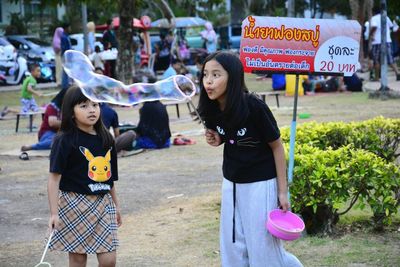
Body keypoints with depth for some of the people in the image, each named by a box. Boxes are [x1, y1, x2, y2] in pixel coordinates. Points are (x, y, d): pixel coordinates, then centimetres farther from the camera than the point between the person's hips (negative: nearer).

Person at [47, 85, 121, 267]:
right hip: (74, 203, -4)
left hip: (103, 204, 4)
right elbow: (54, 178, -12)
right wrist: (54, 213, -17)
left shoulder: (106, 139, 7)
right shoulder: (65, 141, -9)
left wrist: (116, 206, 19)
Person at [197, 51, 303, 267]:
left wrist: (282, 191, -12)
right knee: (233, 247, 10)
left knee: (264, 248, -1)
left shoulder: (254, 107, -23)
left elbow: (277, 146, -13)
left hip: (261, 184, -6)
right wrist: (218, 140, -10)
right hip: (231, 184, 6)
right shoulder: (212, 110, -7)